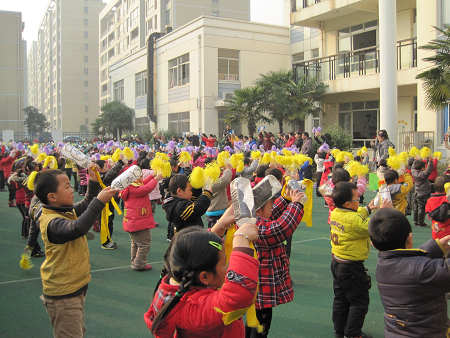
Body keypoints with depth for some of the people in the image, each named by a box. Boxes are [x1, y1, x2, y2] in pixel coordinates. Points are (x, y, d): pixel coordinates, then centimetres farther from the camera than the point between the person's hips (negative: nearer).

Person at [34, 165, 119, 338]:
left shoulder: (67, 211, 3)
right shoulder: (52, 222, -27)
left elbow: (85, 206, 22)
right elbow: (77, 228, -47)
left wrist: (94, 183, 9)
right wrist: (99, 201, -45)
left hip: (76, 288, 10)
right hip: (63, 296, -10)